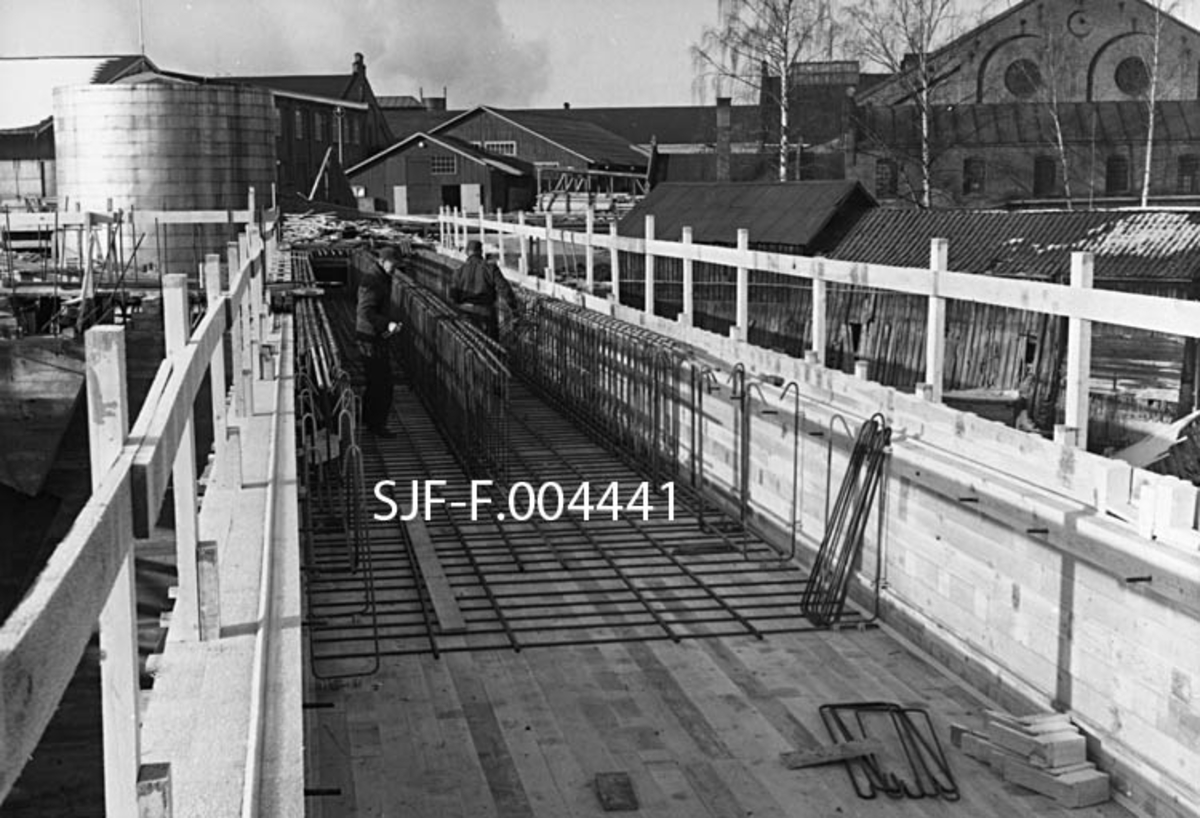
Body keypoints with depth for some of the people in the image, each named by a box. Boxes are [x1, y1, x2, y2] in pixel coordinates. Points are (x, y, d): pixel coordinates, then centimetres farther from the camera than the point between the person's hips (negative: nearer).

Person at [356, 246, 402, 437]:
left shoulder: (382, 278, 14)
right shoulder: (371, 281, -20)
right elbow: (366, 312, -27)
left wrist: (386, 326, 8)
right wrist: (387, 325, -32)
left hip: (377, 336, 11)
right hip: (371, 338, -11)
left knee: (375, 382, 18)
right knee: (382, 383, -6)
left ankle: (369, 421, 29)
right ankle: (377, 425, 1)